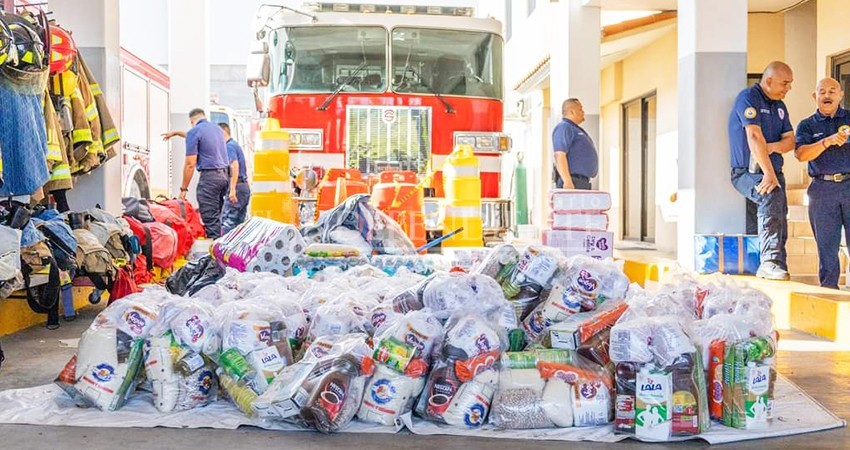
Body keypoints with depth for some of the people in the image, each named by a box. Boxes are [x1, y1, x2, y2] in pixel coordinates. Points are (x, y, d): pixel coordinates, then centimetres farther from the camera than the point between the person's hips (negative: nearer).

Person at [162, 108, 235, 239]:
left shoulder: (194, 131, -5)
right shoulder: (217, 129, 17)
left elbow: (190, 164, -10)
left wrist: (183, 189, -4)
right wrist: (176, 133, 51)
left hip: (209, 176, -7)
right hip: (224, 175, 7)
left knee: (210, 218, -6)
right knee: (216, 215, 12)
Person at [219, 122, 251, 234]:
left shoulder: (229, 146, -8)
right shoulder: (236, 144, 21)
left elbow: (235, 166, -21)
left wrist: (232, 189, -26)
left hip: (237, 186, -10)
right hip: (245, 186, 10)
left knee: (227, 221, -10)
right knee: (239, 222, 10)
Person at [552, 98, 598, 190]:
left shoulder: (576, 129, 24)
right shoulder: (563, 127, -8)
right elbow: (559, 155, -20)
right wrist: (567, 182, -27)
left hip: (583, 182, 10)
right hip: (572, 182, -10)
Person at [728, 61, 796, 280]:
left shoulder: (780, 106, 17)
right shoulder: (748, 97, -8)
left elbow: (790, 140, 11)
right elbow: (754, 137, -20)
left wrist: (771, 147, -14)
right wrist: (769, 173, -26)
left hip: (773, 171, 9)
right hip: (747, 172, -9)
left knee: (780, 219, 3)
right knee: (771, 195, -33)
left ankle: (773, 268, 10)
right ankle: (771, 260, -40)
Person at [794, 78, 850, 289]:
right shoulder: (807, 125, 10)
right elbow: (801, 154, -6)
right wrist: (827, 142, -20)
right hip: (822, 188, 0)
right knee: (827, 243, 4)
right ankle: (828, 287, 11)